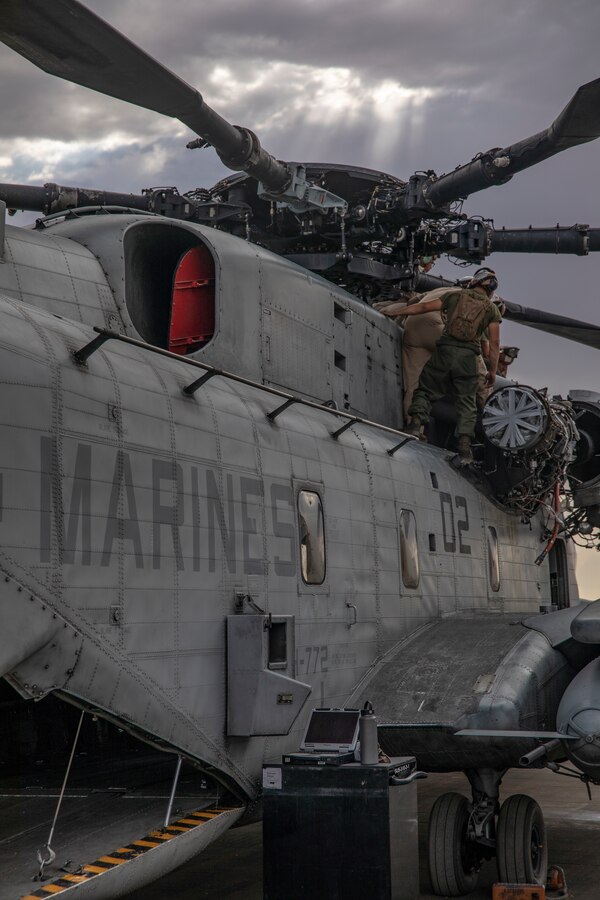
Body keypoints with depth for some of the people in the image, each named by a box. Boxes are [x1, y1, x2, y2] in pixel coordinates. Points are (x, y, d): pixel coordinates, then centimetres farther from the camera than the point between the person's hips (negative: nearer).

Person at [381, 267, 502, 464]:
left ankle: (416, 421, -13)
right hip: (468, 356, 0)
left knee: (426, 389, 11)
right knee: (466, 401, 6)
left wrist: (395, 311, 20)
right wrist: (492, 371, 12)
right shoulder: (492, 309, 11)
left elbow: (424, 307, 11)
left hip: (445, 349, 0)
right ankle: (464, 445, -6)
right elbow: (494, 343, 6)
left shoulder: (455, 295, 12)